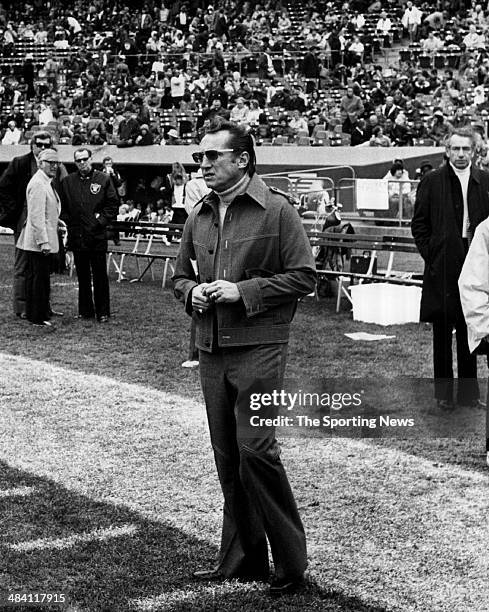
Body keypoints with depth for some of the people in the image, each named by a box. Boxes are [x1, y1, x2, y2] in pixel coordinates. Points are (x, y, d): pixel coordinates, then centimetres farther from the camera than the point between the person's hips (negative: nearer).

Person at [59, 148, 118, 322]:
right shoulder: (67, 182, 8)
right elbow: (62, 206, 12)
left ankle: (103, 312, 5)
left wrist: (101, 221, -6)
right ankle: (85, 310, 16)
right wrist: (68, 221, 0)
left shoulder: (103, 180, 2)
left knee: (100, 275, 0)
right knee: (82, 276, 8)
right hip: (77, 235, 2)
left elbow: (113, 204, 2)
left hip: (97, 235, -2)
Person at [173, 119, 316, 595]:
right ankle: (241, 560, 21)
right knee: (226, 456, 9)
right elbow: (180, 275, 22)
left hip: (259, 346, -6)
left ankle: (291, 561, 1)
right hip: (211, 349, 6)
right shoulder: (198, 217, 12)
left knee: (255, 448, -14)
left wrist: (244, 291, -15)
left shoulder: (276, 210, -5)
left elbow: (303, 276, -7)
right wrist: (192, 292, -1)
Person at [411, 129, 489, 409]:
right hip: (443, 267, -2)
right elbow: (419, 223, 3)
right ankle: (444, 392, 11)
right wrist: (430, 254, -4)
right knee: (443, 330, 4)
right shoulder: (432, 181, 1)